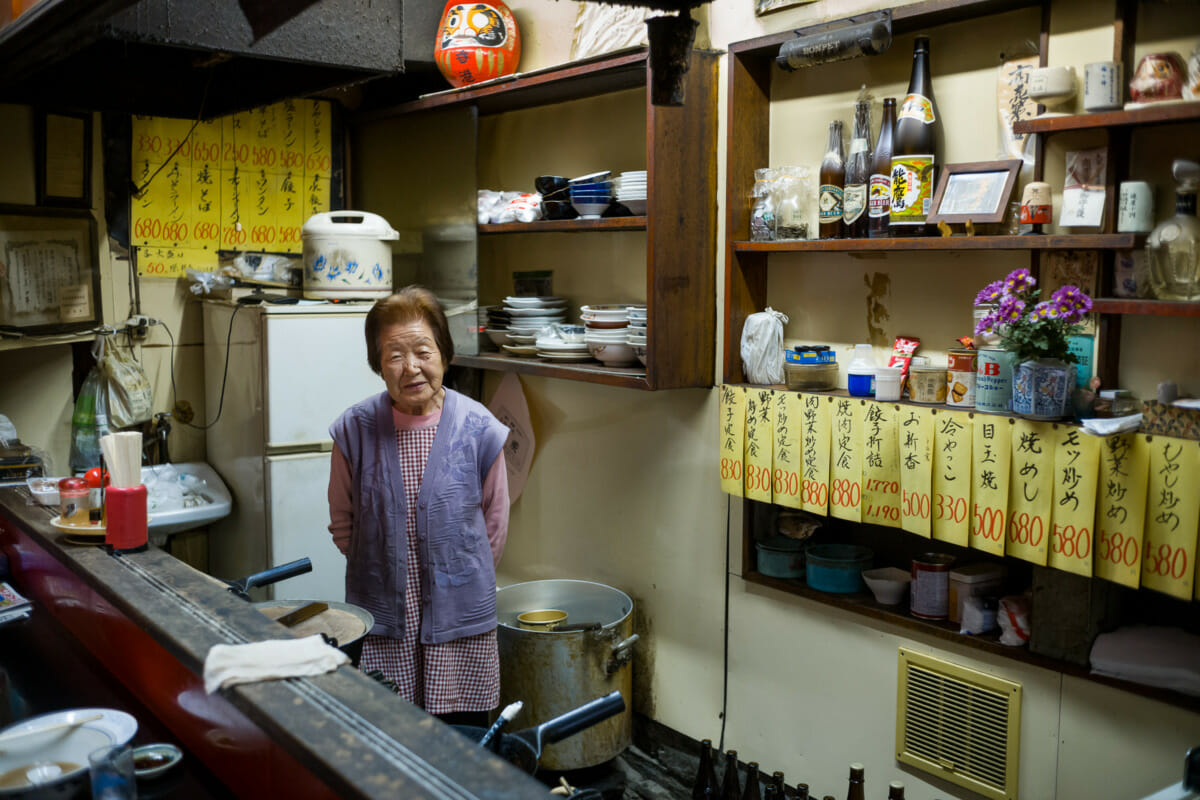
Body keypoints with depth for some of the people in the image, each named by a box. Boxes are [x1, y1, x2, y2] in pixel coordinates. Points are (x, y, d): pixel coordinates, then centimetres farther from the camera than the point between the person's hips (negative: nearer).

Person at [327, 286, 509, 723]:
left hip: (458, 619, 0)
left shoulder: (479, 429, -6)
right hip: (380, 620, 0)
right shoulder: (355, 429, -5)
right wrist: (385, 571, 7)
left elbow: (494, 524, 6)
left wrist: (457, 576, 10)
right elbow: (342, 523, 9)